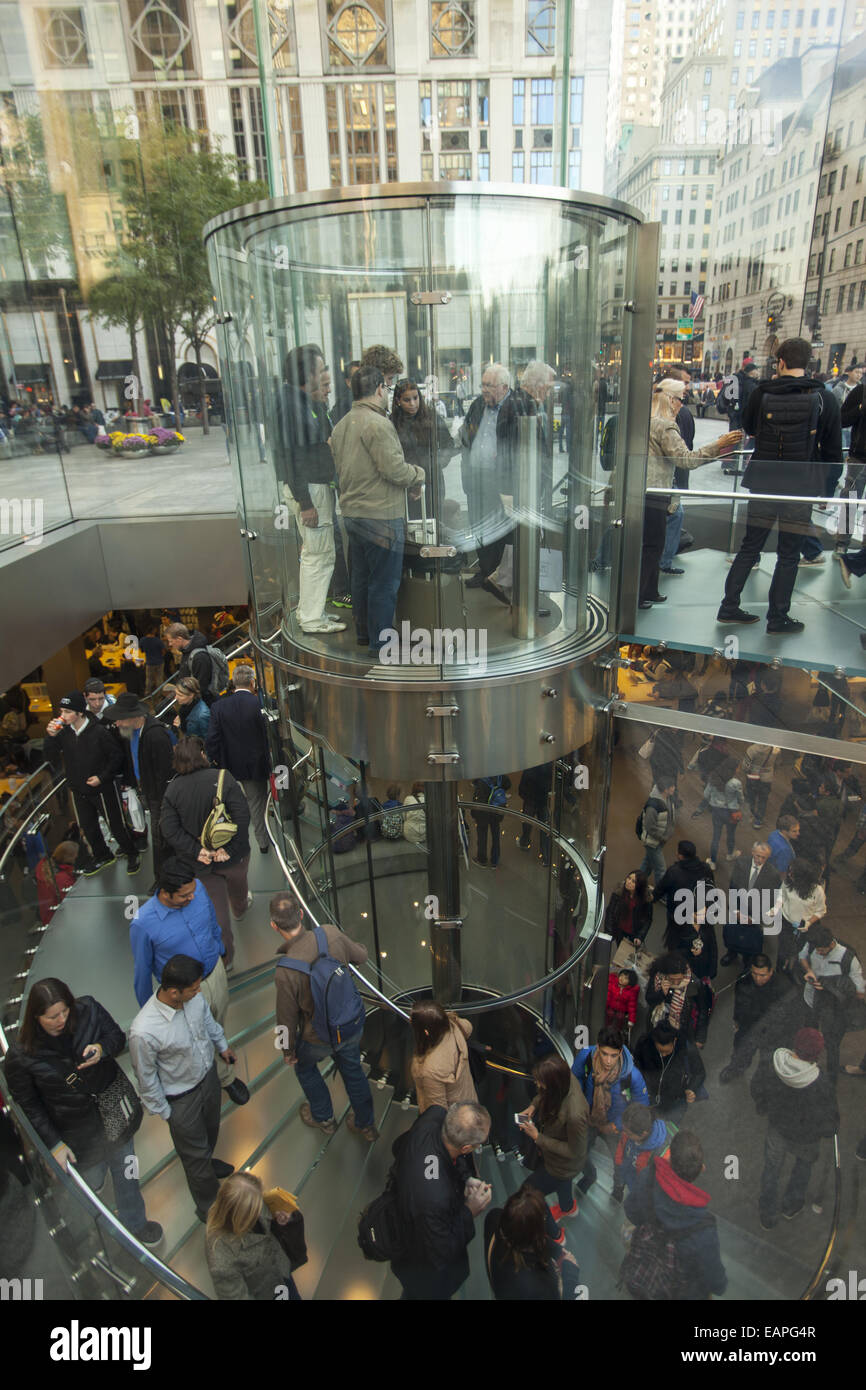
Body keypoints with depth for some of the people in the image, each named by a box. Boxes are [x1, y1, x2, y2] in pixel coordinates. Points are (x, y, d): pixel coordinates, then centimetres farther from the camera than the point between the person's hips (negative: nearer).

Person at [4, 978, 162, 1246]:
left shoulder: (88, 1010, -21)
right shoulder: (21, 1055, -24)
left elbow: (117, 1037, -4)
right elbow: (27, 1104, -11)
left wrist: (102, 1049, -28)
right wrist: (54, 1143, -8)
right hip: (77, 1130, -2)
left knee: (125, 1169, 19)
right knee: (92, 1181, 20)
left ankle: (134, 1222, 47)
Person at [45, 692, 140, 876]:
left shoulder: (98, 732, -21)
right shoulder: (63, 731, -8)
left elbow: (117, 756, -12)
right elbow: (51, 758, -4)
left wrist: (102, 777, -17)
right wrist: (50, 736, -19)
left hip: (102, 789, -5)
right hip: (78, 790, 5)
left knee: (116, 825, 7)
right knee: (88, 827, 19)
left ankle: (132, 854, 29)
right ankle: (102, 856, 41)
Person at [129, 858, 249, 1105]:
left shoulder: (197, 888, -21)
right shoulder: (142, 924, -32)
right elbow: (142, 970, -14)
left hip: (216, 974, 5)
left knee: (217, 1030, 27)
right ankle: (225, 1078, 45)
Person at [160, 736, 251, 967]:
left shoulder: (172, 790, -9)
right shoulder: (222, 779, -19)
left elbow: (169, 830, -13)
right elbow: (242, 817, -26)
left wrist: (197, 851, -15)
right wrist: (229, 849, -21)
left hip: (200, 862, 1)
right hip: (232, 856, -1)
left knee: (216, 908, 13)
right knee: (237, 886, 32)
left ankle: (225, 958, 18)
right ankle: (241, 907, 64)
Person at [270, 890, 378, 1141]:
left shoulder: (286, 972, -35)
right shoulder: (330, 934, -24)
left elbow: (287, 1018, -18)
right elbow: (361, 956, -3)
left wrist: (287, 1050, 1)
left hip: (320, 1039, -3)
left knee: (304, 1067, 31)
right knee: (352, 1069, 30)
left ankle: (323, 1118, 52)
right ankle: (366, 1125, 50)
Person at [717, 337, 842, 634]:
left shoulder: (761, 394, -4)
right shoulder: (825, 399, -5)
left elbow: (748, 428, 16)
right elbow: (833, 451, 0)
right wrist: (828, 488, 10)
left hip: (763, 484, 2)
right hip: (801, 487, -2)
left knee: (749, 547, 13)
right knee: (789, 555, 6)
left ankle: (729, 606, 15)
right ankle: (777, 617, 10)